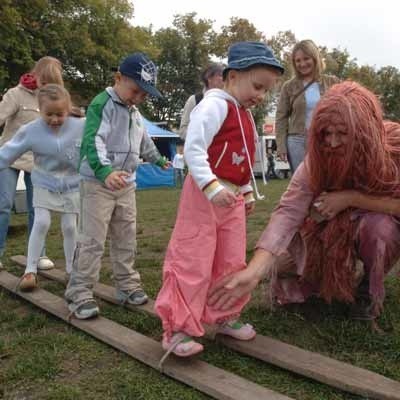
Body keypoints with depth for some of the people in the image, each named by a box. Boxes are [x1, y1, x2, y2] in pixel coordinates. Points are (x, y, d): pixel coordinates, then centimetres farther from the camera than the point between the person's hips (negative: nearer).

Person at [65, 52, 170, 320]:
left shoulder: (136, 114, 15)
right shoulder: (102, 104, -12)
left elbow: (144, 142, 32)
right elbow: (93, 141, -27)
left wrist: (159, 160, 47)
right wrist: (105, 171, -44)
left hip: (126, 184, 8)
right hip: (98, 183, -8)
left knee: (126, 239, 11)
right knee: (92, 240, -8)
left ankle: (128, 285, 22)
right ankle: (79, 294, 0)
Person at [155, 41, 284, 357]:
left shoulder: (245, 115, 16)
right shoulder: (214, 106, -14)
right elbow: (193, 149, -24)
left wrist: (247, 192, 22)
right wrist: (212, 187, -31)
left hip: (233, 198, 9)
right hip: (204, 195, -9)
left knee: (233, 262, 14)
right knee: (193, 263, -4)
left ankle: (225, 316, 30)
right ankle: (178, 329, 6)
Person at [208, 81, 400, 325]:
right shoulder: (319, 158, -25)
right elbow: (288, 212, -35)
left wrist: (351, 197, -34)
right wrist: (254, 271, -47)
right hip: (334, 232, 3)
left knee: (377, 223, -35)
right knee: (283, 262, -11)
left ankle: (370, 287, -4)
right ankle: (348, 274, 18)